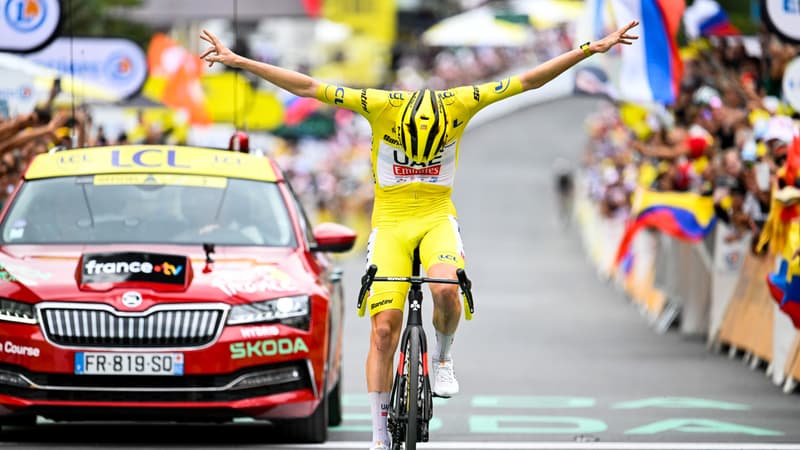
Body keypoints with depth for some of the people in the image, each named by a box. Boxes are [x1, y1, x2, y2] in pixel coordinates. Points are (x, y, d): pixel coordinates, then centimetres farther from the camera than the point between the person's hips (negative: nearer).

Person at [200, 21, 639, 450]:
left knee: (446, 289, -31)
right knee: (384, 329, -8)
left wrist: (591, 49, -13)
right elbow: (307, 87, -15)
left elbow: (528, 80, -10)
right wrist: (237, 60, -19)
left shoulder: (458, 104, -13)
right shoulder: (381, 105, -16)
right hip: (390, 223, 0)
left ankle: (442, 358, 0)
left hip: (437, 219, 0)